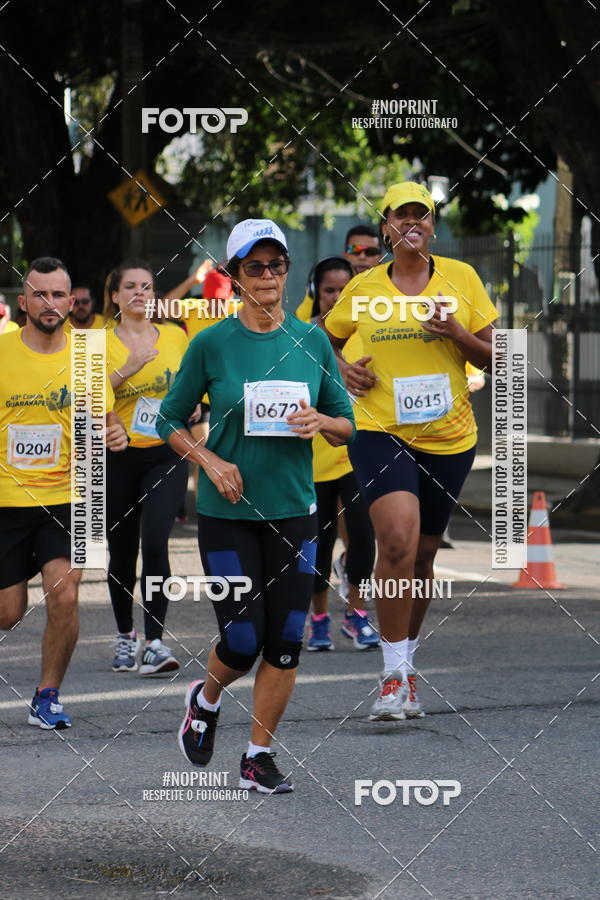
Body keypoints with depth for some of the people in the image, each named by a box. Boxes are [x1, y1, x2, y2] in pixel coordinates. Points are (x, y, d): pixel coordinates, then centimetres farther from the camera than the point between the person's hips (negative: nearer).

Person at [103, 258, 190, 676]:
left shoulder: (176, 337, 5)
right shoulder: (102, 343, -1)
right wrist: (127, 370, -23)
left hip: (167, 456, 0)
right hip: (118, 457, 0)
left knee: (155, 543, -17)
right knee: (122, 552, 9)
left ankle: (154, 642, -18)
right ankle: (126, 637, 29)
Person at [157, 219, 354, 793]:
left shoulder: (312, 341, 3)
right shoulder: (212, 345, -4)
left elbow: (347, 426, 10)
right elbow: (170, 421, 5)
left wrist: (320, 421, -12)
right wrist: (209, 461, -12)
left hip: (294, 509, 3)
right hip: (227, 510, -3)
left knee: (285, 642, -2)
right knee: (242, 642, -7)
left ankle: (259, 757, 11)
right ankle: (205, 699, 26)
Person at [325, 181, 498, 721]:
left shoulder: (461, 278, 3)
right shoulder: (363, 289, 4)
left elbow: (493, 358, 5)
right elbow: (327, 341, 21)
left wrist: (454, 332, -13)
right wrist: (340, 369, 0)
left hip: (449, 438, 2)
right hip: (381, 430, -2)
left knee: (422, 555, 11)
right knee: (399, 540, -22)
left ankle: (406, 664, 31)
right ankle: (394, 675, -16)